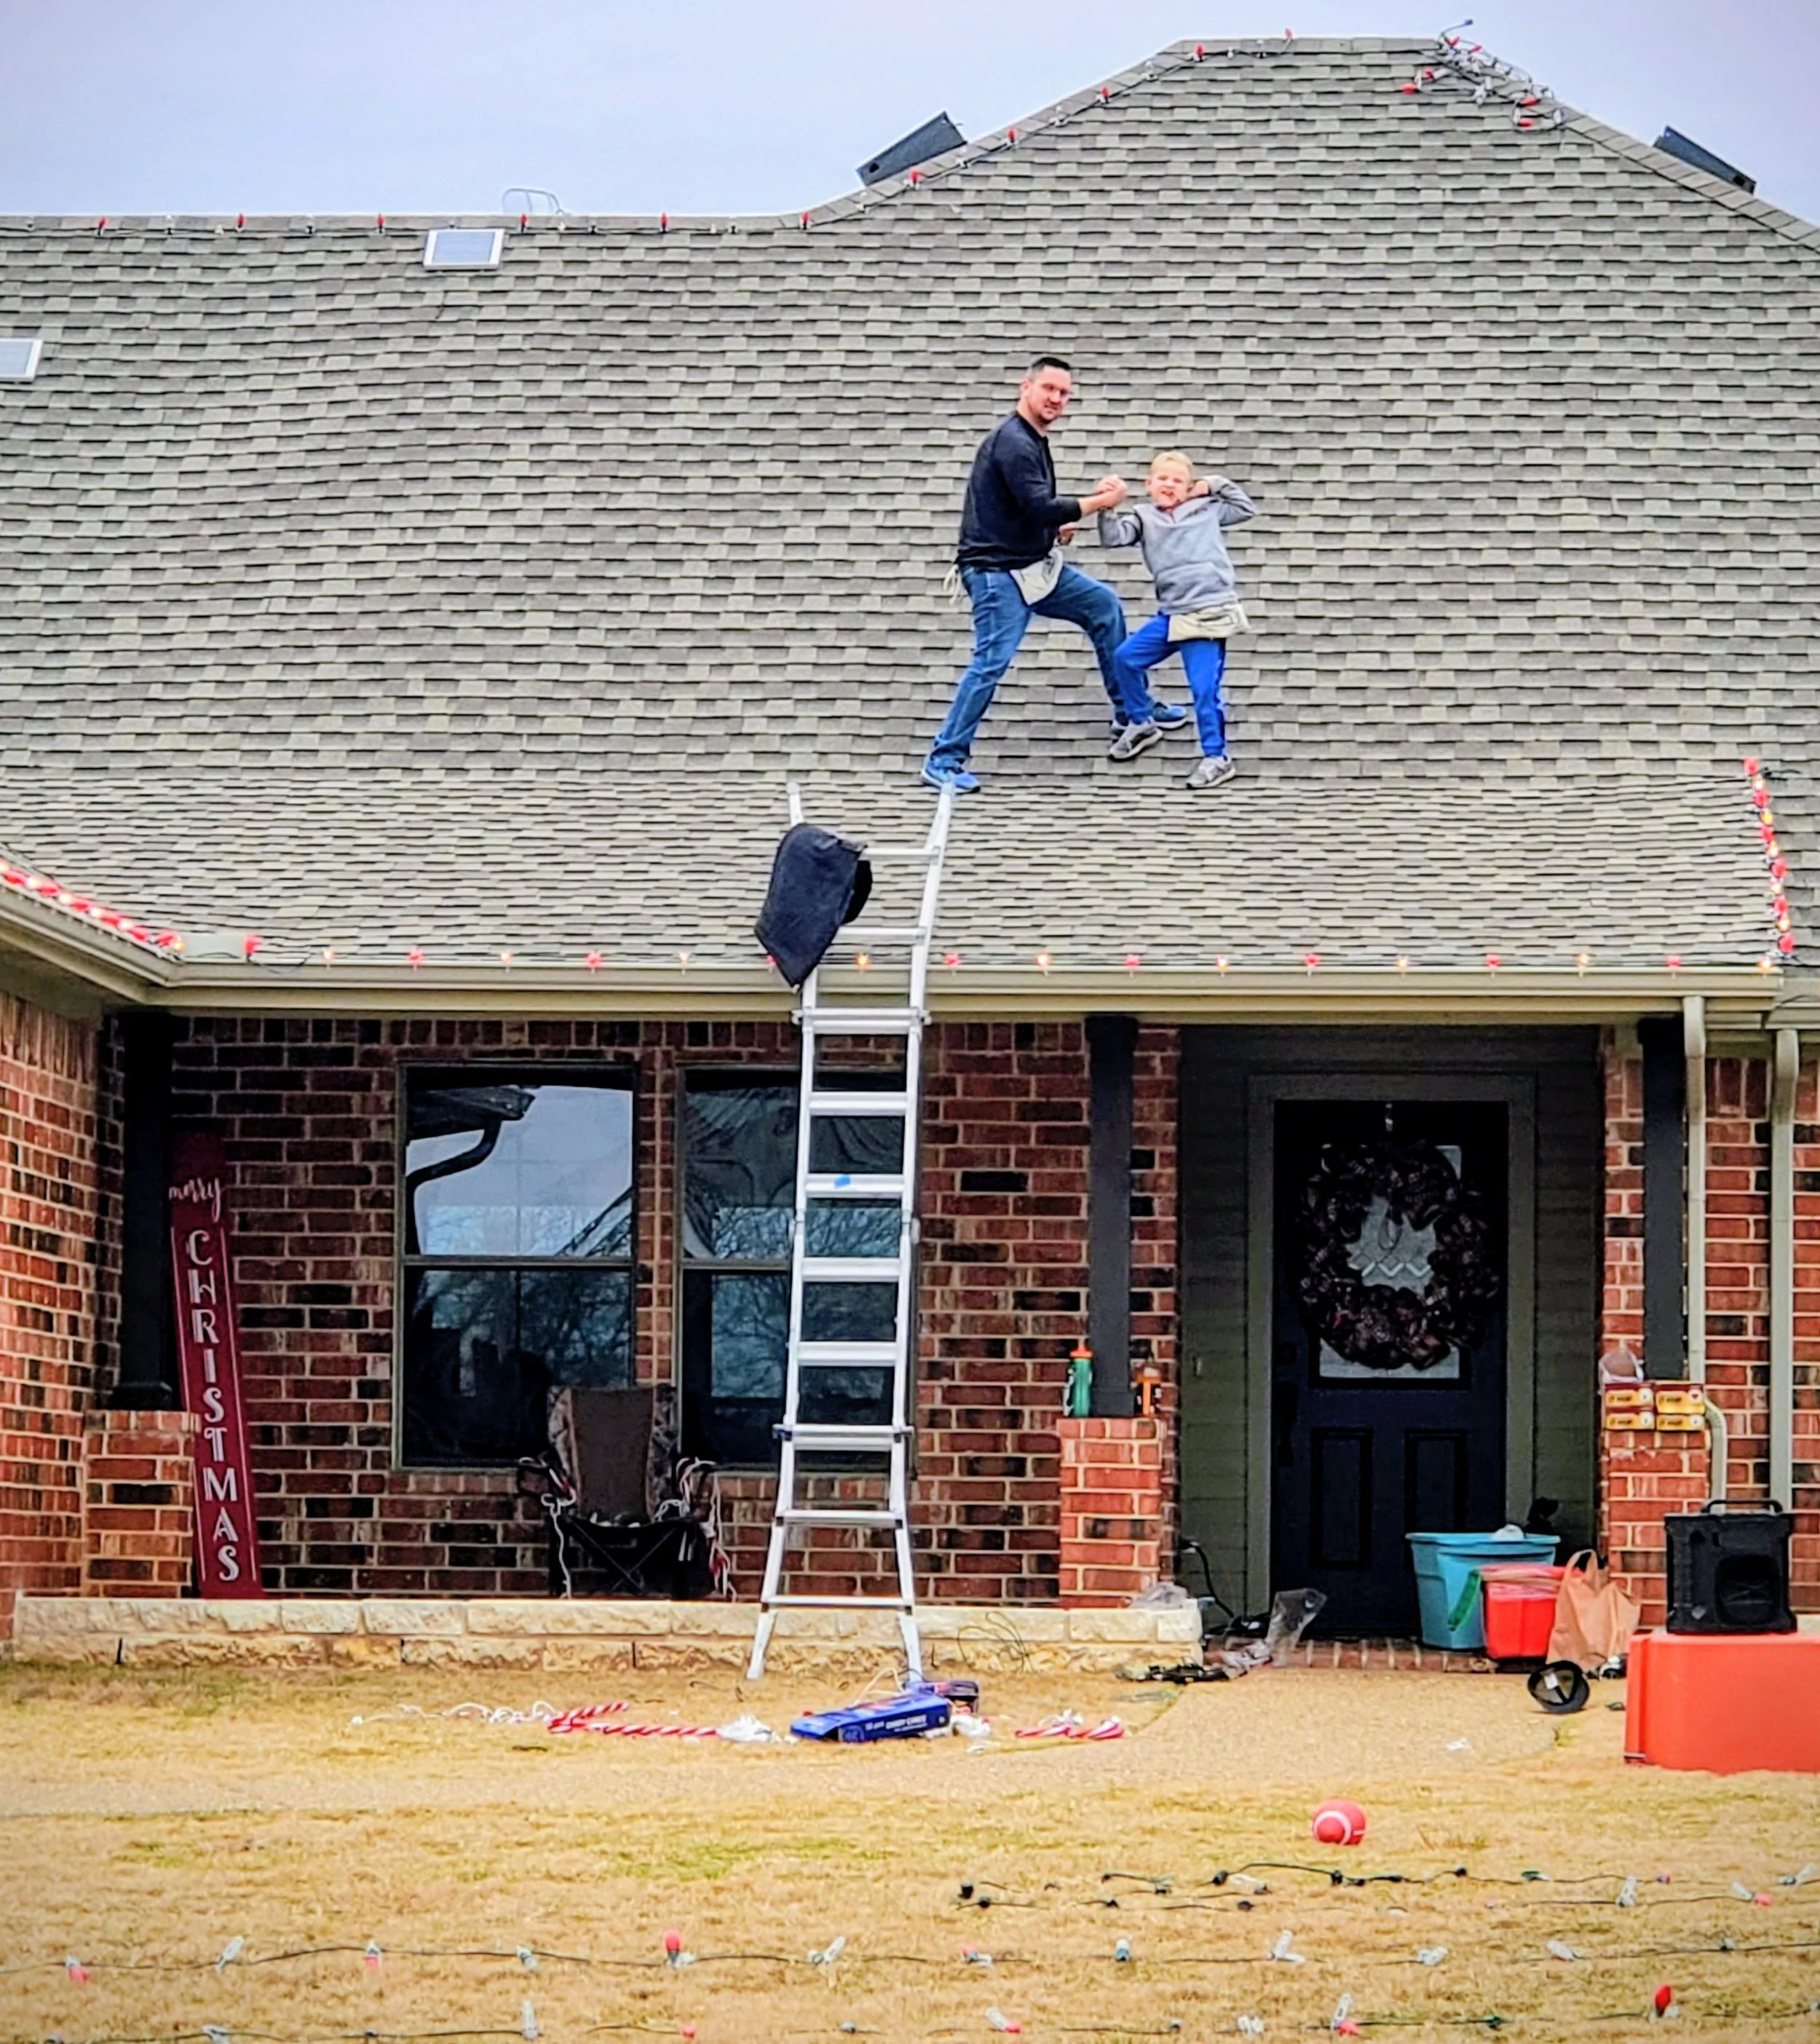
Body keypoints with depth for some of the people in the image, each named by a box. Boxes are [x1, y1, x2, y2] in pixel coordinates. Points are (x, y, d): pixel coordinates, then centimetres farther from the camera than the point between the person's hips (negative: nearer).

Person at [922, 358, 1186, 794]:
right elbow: (1039, 507, -25)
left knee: (1103, 605, 16)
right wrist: (1100, 501, -16)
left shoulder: (1033, 442, 14)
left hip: (1035, 565, 10)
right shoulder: (1012, 443, -19)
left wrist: (1054, 527, 5)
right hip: (998, 572, -10)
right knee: (992, 662, -16)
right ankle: (943, 761, -10)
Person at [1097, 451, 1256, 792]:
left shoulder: (1206, 509, 9)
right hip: (1172, 614, 4)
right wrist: (1108, 508, -20)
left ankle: (1217, 758, 1)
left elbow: (1246, 508, 20)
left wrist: (1215, 486, 10)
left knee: (1205, 689, -9)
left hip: (1210, 614, -4)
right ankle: (1141, 724, 29)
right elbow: (1113, 537, -5)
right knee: (1125, 657, 8)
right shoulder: (1144, 517, 10)